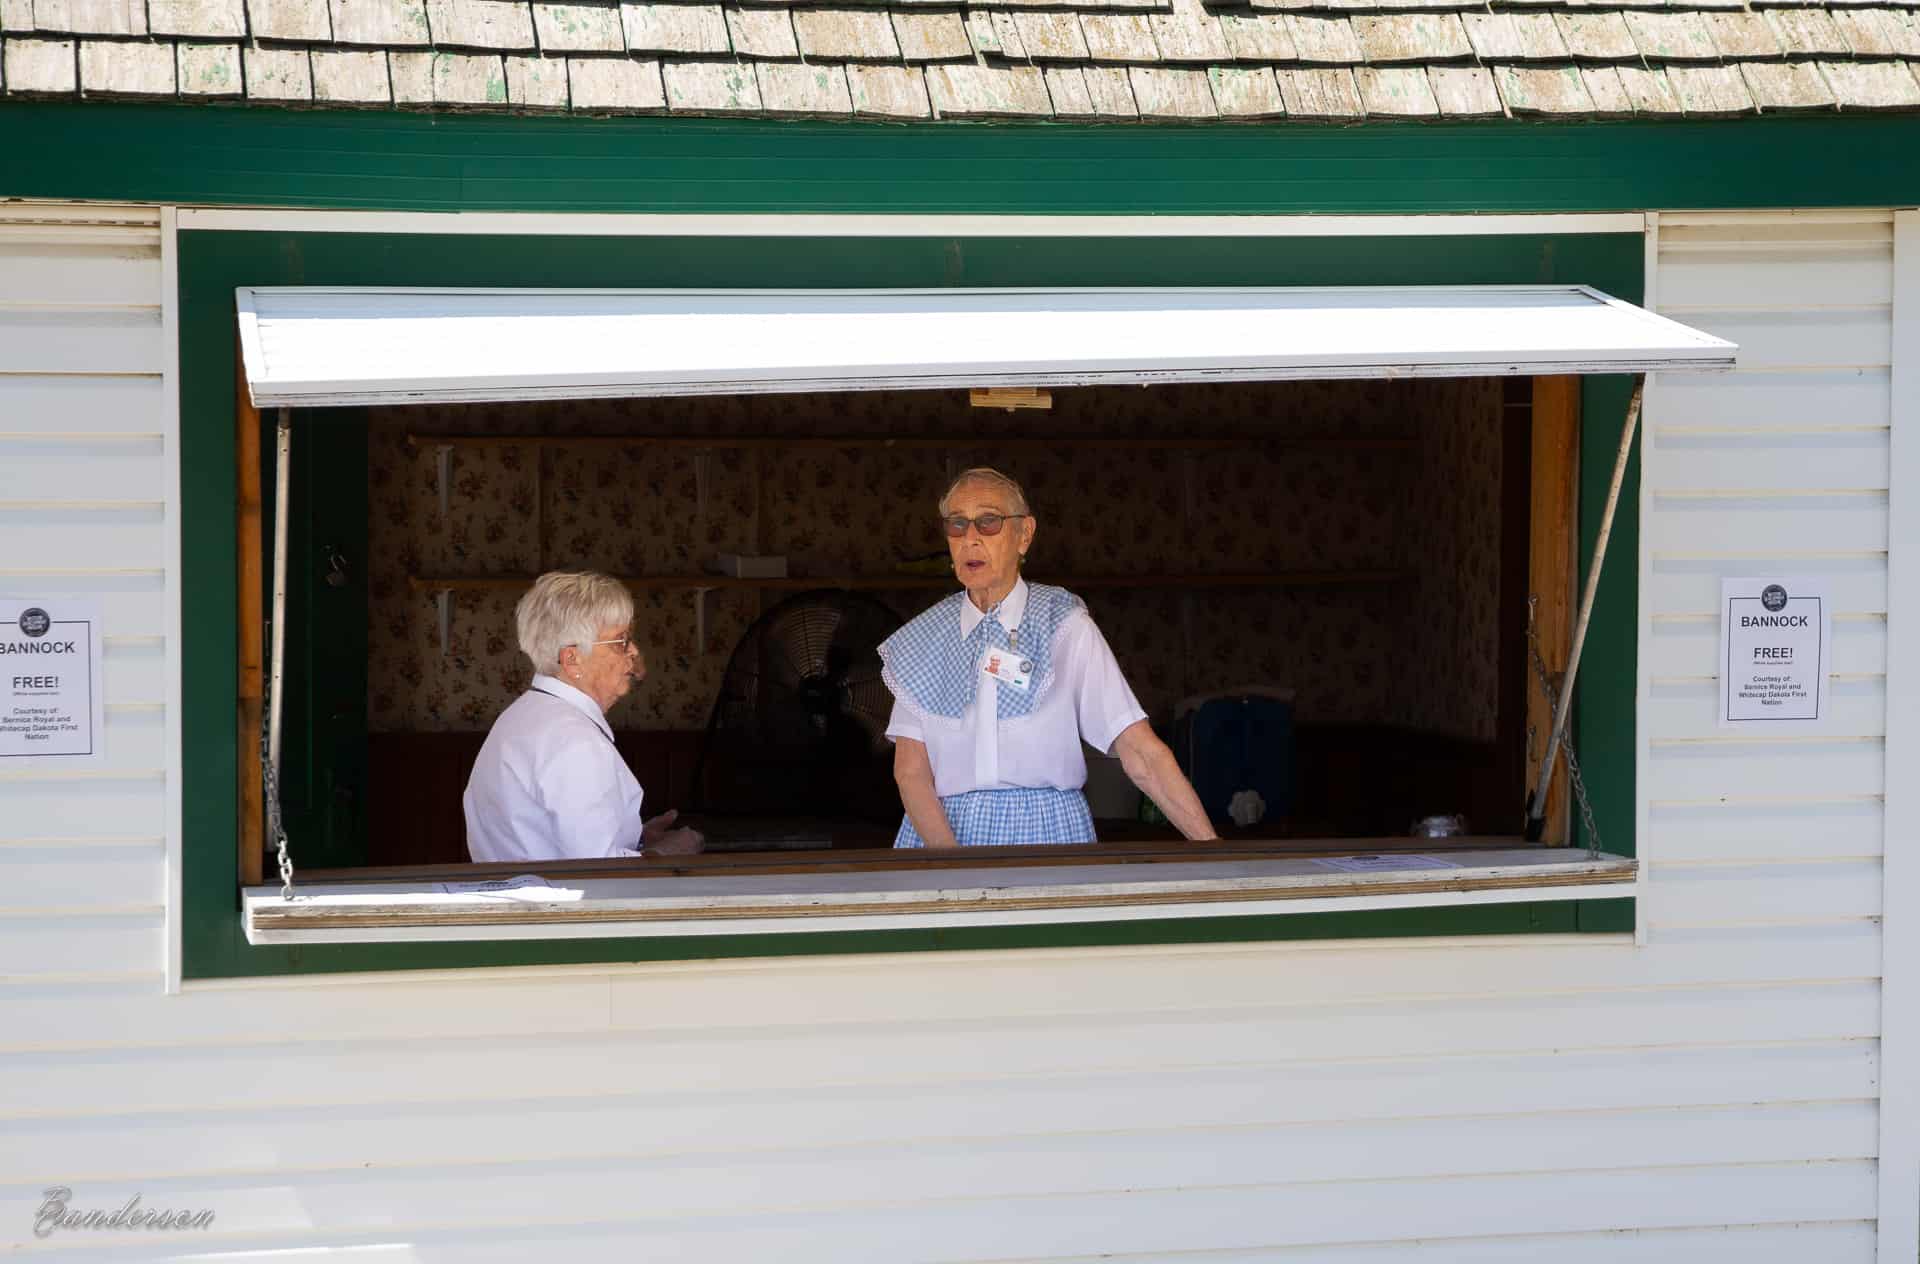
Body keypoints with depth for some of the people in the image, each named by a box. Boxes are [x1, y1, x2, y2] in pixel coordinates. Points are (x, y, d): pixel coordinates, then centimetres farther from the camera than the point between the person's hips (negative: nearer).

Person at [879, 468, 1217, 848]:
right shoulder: (922, 639, 9)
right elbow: (911, 771, 1)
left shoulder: (1066, 627, 2)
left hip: (1049, 831, -1)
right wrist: (949, 857, -15)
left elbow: (1141, 753, -3)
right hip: (940, 829, 1)